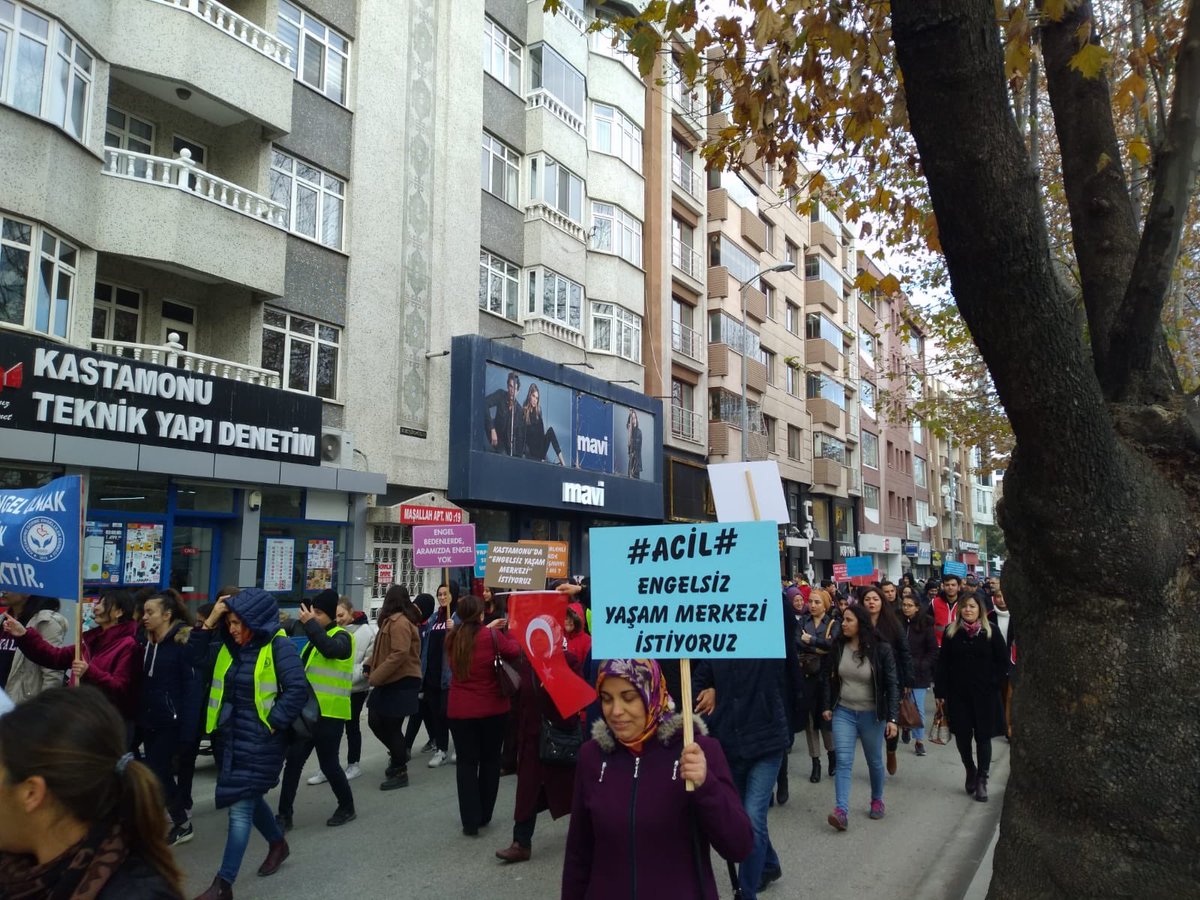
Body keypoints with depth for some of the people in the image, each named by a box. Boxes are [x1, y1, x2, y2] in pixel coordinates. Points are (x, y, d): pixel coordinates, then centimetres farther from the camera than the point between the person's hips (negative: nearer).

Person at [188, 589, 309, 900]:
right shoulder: (229, 645, 7)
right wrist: (210, 620, -6)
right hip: (230, 735, 8)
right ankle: (277, 843, 45)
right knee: (248, 799, 21)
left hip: (259, 740, -8)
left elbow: (298, 690, -21)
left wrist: (272, 723, -19)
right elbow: (197, 656, 5)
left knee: (240, 808, -4)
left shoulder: (279, 646, -17)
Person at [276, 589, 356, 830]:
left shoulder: (341, 637, -10)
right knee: (293, 762, 4)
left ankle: (347, 808, 21)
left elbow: (330, 648, -35)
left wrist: (310, 624, -28)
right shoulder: (315, 637, 15)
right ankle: (285, 814, 13)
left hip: (329, 714, -7)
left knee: (328, 764, 1)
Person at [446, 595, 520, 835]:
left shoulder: (452, 638, -2)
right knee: (490, 760, 15)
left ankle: (470, 821, 5)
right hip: (491, 708, -2)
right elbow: (515, 652, -8)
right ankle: (484, 815, 24)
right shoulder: (491, 636, -15)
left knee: (466, 762, 7)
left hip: (459, 709, 2)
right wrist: (505, 633, 8)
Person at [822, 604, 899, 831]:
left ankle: (877, 800, 38)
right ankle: (841, 811, -11)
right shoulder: (838, 646, -5)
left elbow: (892, 684, -10)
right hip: (843, 712, 2)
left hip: (871, 714, -2)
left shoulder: (881, 649, -14)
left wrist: (892, 718, -12)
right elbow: (831, 678, 7)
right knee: (843, 761, -7)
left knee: (874, 761, 15)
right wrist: (827, 706, 5)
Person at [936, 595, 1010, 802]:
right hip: (958, 694, 1)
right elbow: (942, 664, 2)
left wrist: (992, 682, -8)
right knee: (962, 736, 7)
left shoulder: (991, 632, -2)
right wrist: (940, 692, -1)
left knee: (983, 737, 3)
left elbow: (1003, 661, 2)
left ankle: (981, 780, 15)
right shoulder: (951, 632, 2)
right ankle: (970, 771, 30)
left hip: (984, 694, -1)